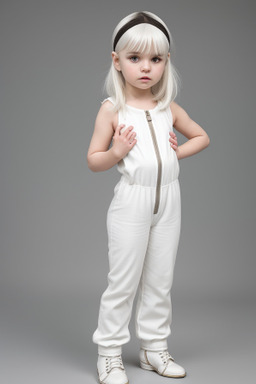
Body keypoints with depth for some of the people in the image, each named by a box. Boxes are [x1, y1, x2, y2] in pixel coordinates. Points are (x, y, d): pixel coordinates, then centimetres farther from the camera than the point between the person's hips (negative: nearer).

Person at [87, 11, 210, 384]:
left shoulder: (170, 108, 6)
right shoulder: (112, 109, -4)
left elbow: (202, 136, 21)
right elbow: (93, 160, -2)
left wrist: (179, 152, 3)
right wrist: (116, 153, -21)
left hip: (168, 201, 4)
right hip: (132, 200, -4)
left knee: (160, 281, 12)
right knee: (123, 281, 1)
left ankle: (154, 348, 26)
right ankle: (110, 353, 15)